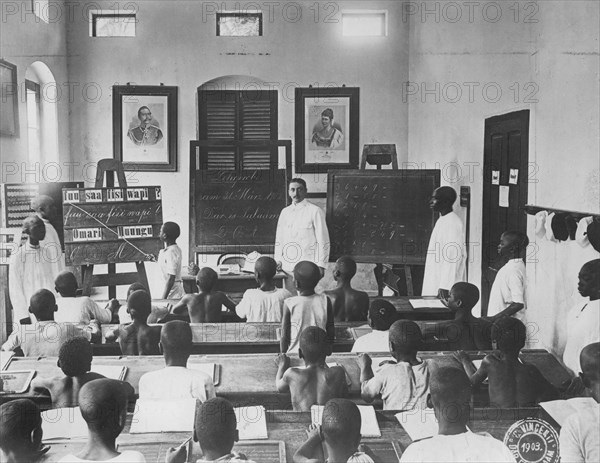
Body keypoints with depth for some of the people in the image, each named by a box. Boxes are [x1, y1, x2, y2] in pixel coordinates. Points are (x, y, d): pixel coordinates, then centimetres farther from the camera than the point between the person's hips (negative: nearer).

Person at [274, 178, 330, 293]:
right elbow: (279, 238, 18)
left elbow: (323, 240, -5)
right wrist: (278, 259, 8)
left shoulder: (315, 211, -3)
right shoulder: (285, 212, 13)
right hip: (287, 266, 5)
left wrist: (321, 265, -9)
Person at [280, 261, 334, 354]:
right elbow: (331, 332, 0)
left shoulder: (289, 304, -11)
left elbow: (284, 336, -5)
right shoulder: (325, 301, -6)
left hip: (295, 353, -2)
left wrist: (283, 354, 8)